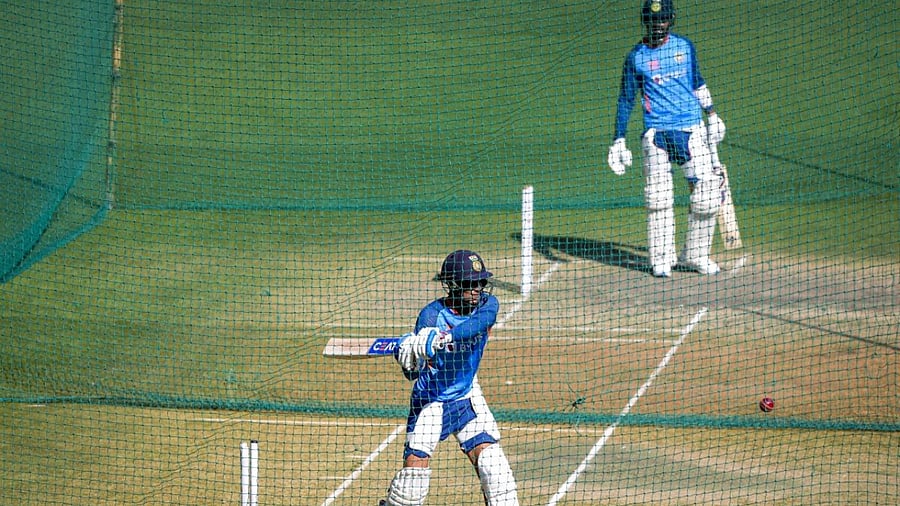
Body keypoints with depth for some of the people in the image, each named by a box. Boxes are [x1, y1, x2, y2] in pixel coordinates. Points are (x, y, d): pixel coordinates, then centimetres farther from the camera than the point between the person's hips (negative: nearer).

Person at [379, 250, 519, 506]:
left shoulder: (487, 304, -9)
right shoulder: (432, 314, -20)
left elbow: (478, 323, -35)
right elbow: (413, 373, -27)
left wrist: (444, 337, -51)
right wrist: (410, 358, -51)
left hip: (467, 398, 3)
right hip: (430, 400, -3)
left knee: (490, 458, -9)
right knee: (415, 464, -9)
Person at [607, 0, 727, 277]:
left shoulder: (685, 46, 9)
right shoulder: (636, 56, 1)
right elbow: (626, 99, 4)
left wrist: (711, 112, 21)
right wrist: (619, 140, 0)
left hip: (691, 130, 2)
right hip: (656, 134, -2)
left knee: (707, 193, -3)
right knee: (658, 197, -4)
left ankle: (694, 255, 10)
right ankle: (661, 258, 8)